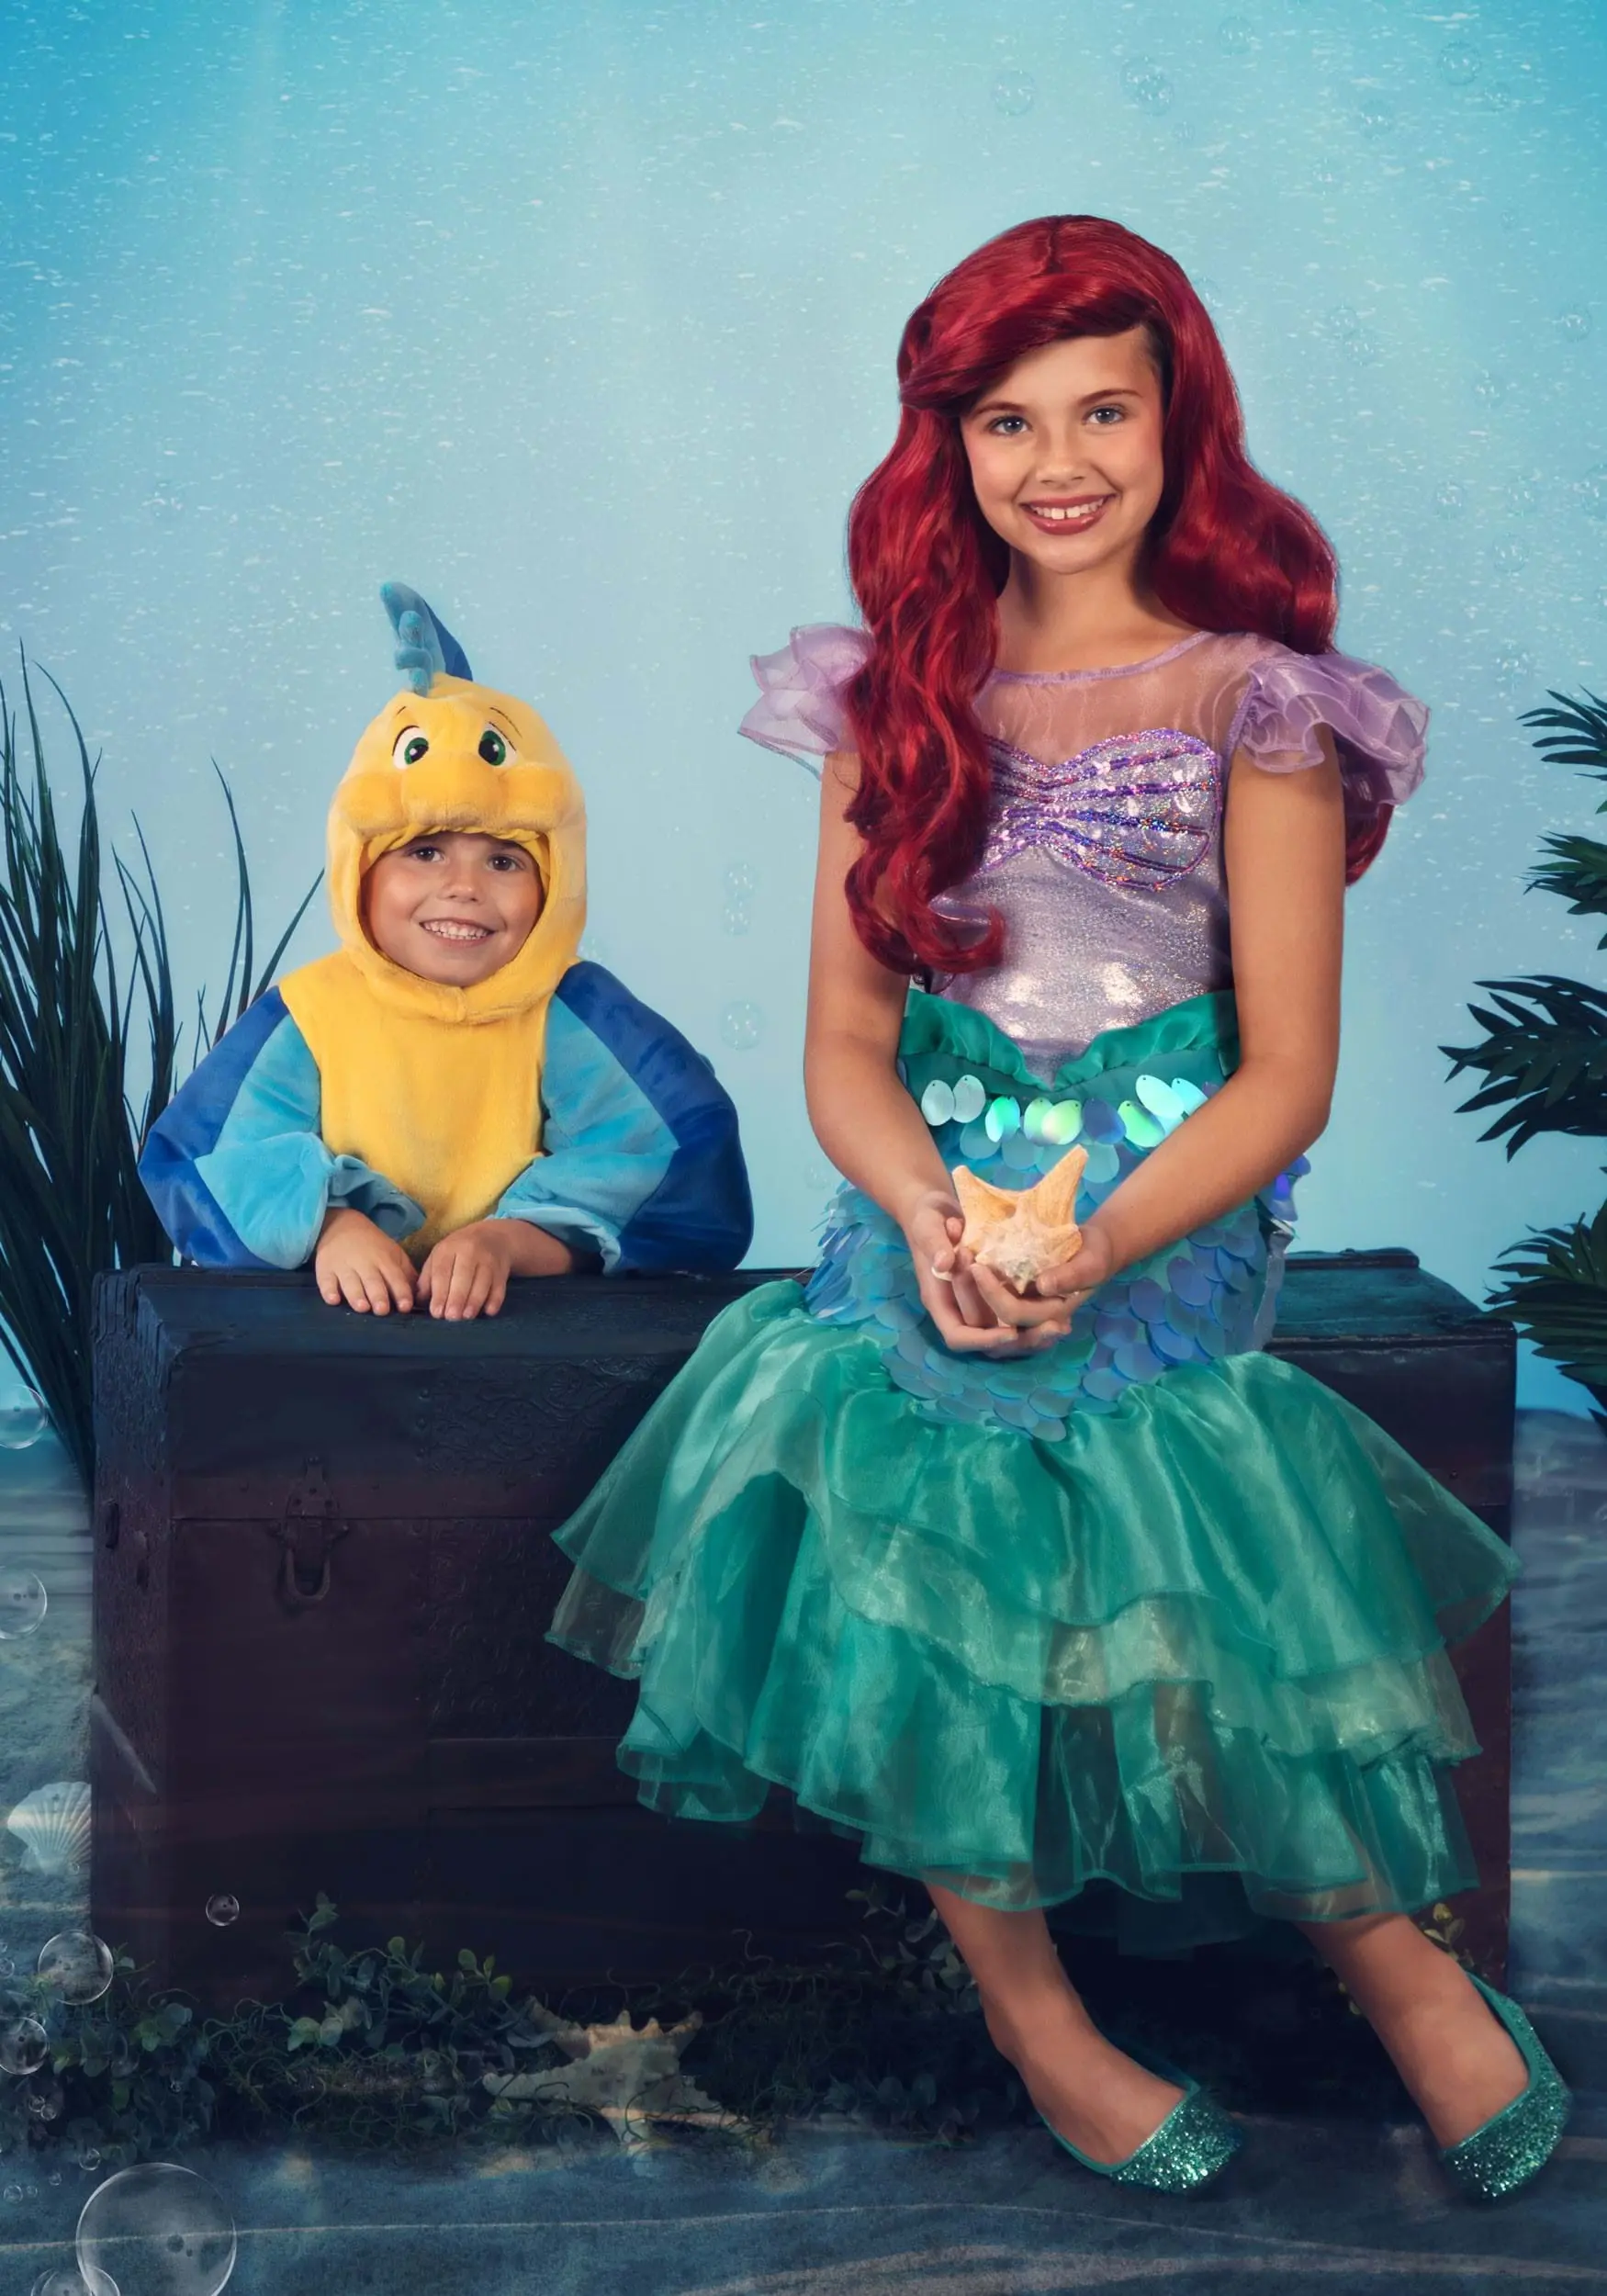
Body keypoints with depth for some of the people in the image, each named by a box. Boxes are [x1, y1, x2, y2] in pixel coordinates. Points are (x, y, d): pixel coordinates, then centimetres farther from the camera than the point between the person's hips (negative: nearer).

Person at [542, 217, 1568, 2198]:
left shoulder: (1251, 698, 3)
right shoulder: (896, 694, 13)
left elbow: (1288, 1075, -1)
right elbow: (846, 1039, 9)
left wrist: (1087, 1254, -16)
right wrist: (934, 1220, -12)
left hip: (1164, 1235, -3)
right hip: (931, 1228, 3)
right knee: (892, 1487, -28)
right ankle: (1032, 2014, -9)